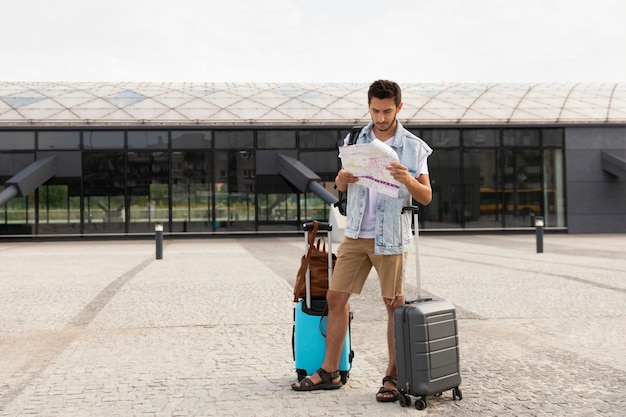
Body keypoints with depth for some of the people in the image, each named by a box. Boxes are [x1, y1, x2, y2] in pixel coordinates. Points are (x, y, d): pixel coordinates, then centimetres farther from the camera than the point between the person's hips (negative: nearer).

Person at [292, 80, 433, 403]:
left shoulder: (414, 147, -3)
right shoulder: (356, 141, 8)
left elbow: (426, 197, -4)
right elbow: (341, 186, 15)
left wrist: (408, 181, -24)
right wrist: (342, 178, -9)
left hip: (390, 237, -3)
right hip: (356, 233, 4)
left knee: (394, 305, 1)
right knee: (335, 297, 3)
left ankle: (393, 377, 13)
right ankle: (329, 372, 14)